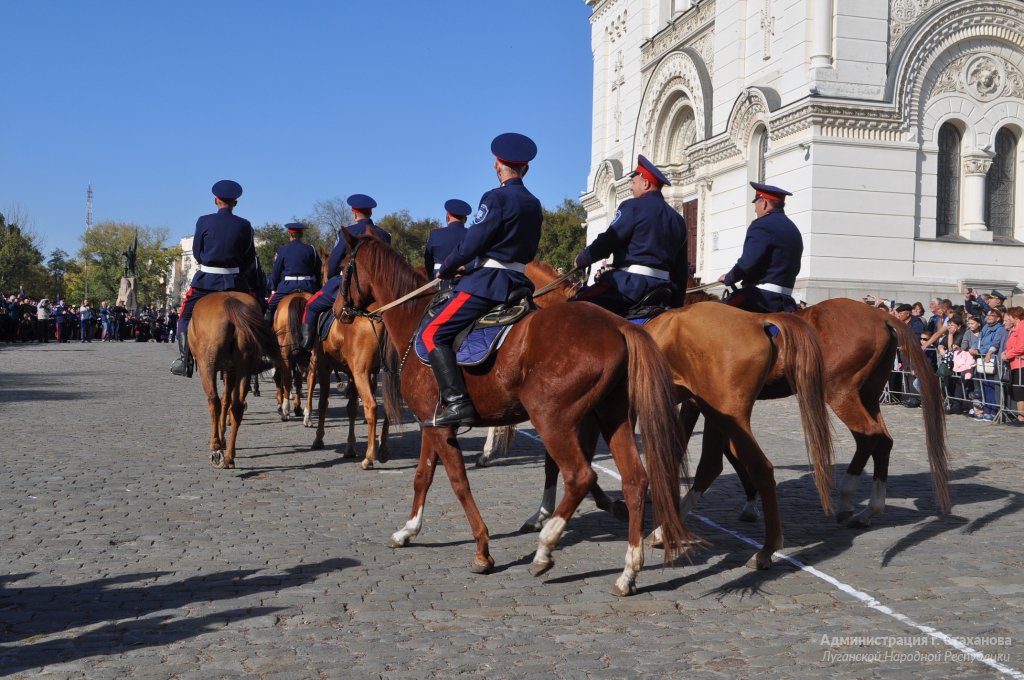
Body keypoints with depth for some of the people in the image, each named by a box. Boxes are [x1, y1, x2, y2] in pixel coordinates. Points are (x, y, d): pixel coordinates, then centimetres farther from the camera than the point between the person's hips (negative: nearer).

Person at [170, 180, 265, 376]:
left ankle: (185, 360, 4)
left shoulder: (203, 222, -4)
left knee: (185, 317, 14)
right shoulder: (244, 225, -2)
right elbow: (250, 259, 3)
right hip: (235, 281, 1)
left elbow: (196, 253, 4)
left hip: (205, 280, -1)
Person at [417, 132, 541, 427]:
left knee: (433, 334, -10)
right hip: (519, 280, 9)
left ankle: (457, 402, -22)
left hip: (487, 280, -9)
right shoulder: (534, 204, 15)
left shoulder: (495, 198, -10)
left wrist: (445, 270, 2)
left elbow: (471, 243, -15)